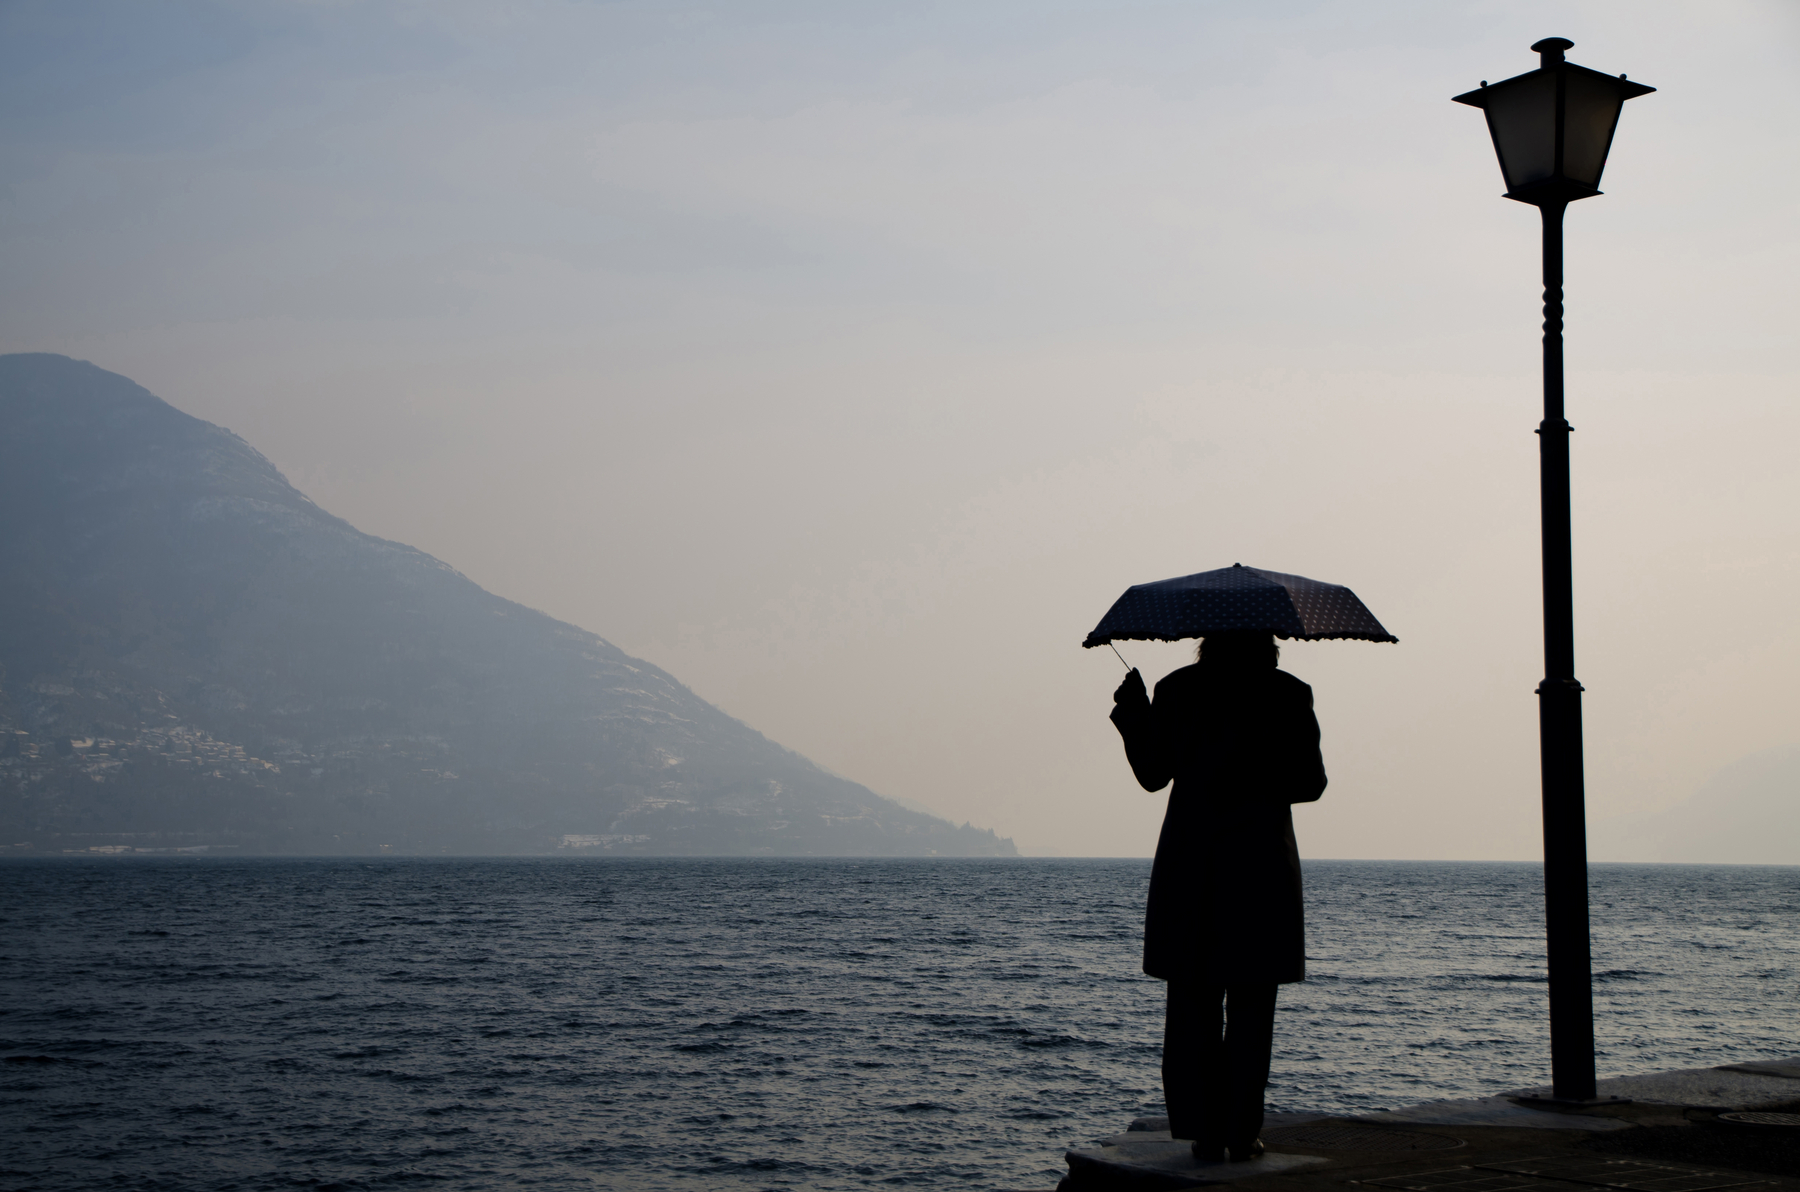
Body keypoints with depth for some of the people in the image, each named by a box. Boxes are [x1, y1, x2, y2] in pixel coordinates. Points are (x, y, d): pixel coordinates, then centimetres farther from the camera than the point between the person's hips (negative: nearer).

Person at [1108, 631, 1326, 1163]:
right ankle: (1241, 1133, 4)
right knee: (1249, 1009, 5)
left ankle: (1204, 1132, 6)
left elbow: (1152, 773, 5)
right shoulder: (1290, 695, -3)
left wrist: (1130, 711, 17)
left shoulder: (1177, 690, -1)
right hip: (1261, 865, -1)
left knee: (1191, 1007, 7)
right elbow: (1311, 783, -1)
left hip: (1188, 870, 1)